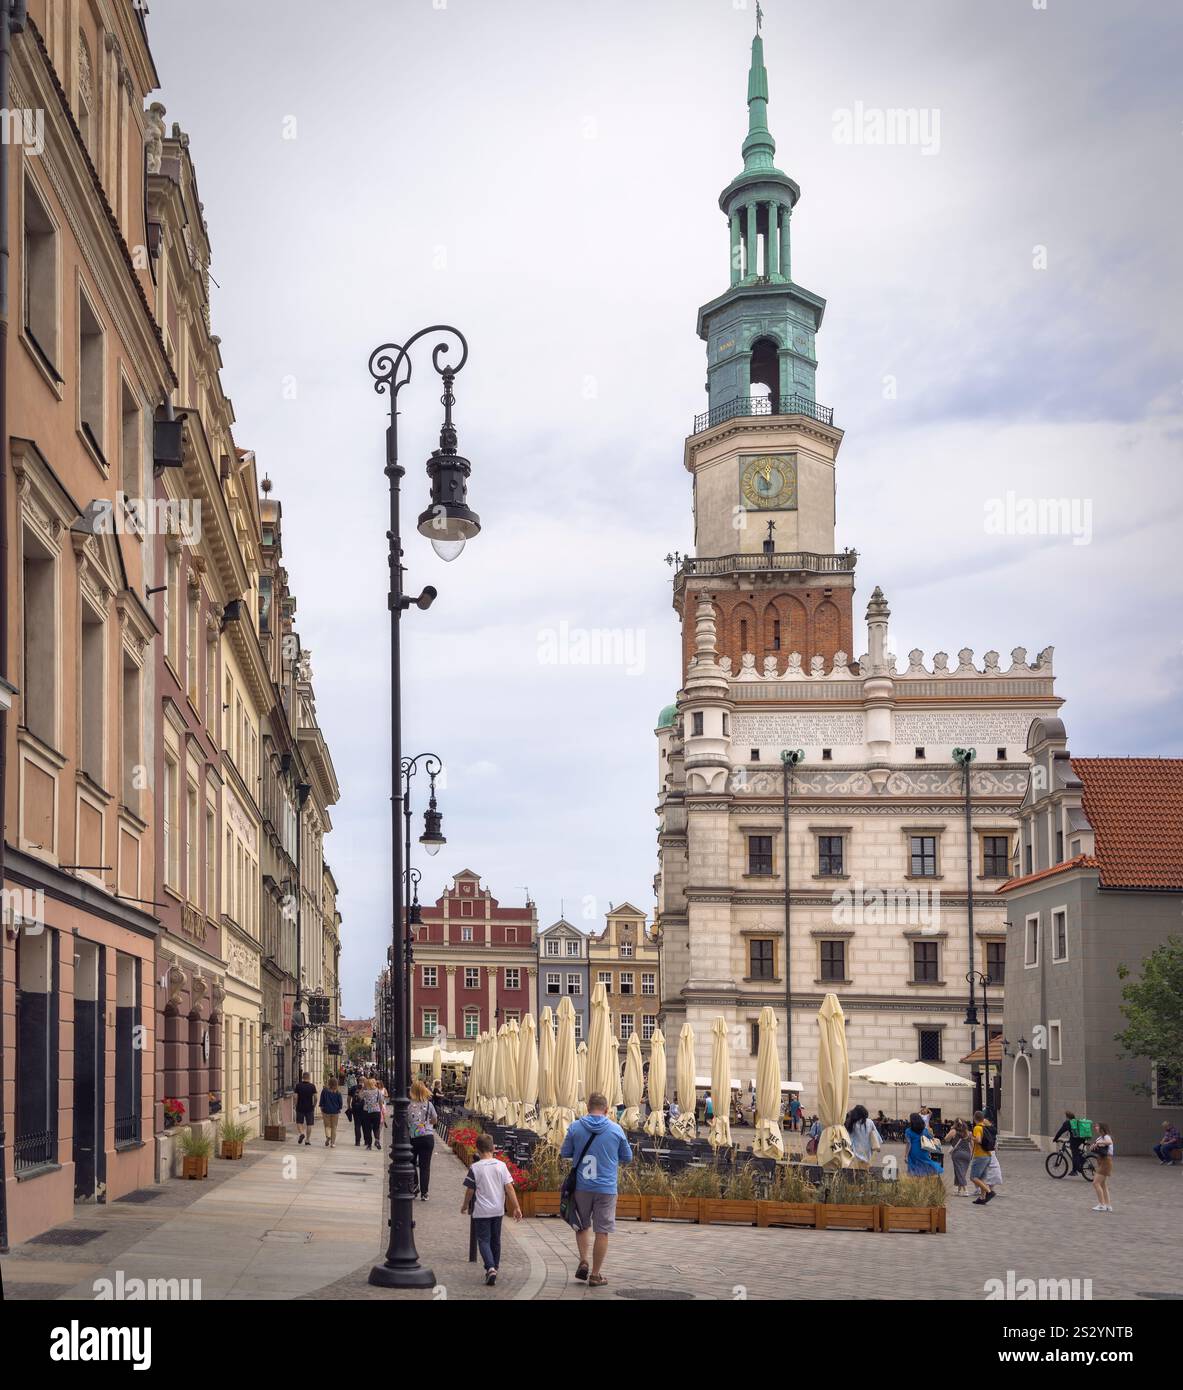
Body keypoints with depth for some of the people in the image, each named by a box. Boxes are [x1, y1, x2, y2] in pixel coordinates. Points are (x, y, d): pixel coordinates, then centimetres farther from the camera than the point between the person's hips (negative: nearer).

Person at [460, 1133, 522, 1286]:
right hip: (498, 1210, 4)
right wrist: (516, 1207, -2)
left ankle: (490, 1268, -20)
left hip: (481, 1211, -3)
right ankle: (495, 1267, 29)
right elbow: (509, 1187, -6)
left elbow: (470, 1190, -4)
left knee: (483, 1240, -1)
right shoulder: (501, 1165, -3)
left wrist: (465, 1205, 14)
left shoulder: (475, 1168, -11)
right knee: (495, 1240, 18)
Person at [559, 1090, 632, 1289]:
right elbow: (628, 1158, 8)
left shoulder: (575, 1127, -3)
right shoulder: (616, 1129, -3)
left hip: (582, 1186, 1)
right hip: (606, 1188, -1)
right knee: (602, 1231, 5)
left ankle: (583, 1262, 5)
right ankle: (595, 1275, 7)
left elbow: (564, 1153, 8)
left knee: (582, 1226, 20)